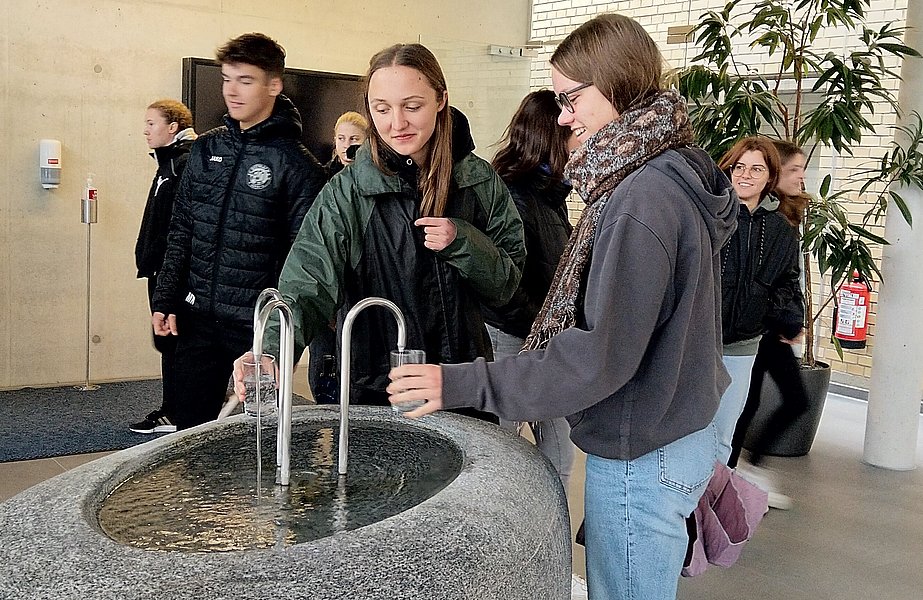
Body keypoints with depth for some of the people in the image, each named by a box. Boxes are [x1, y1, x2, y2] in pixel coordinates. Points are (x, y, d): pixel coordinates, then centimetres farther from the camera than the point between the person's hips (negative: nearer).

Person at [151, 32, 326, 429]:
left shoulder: (296, 164, -8)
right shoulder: (206, 148, 8)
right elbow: (181, 232, 12)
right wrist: (165, 302, 6)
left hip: (259, 326, -5)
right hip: (197, 321, 5)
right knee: (191, 432, 13)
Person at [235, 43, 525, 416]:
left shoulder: (480, 181, -4)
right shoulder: (346, 193, -11)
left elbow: (505, 286, 1)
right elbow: (308, 286, -21)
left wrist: (463, 243, -19)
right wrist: (271, 354, -40)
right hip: (374, 391, -2)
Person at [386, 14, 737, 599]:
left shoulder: (641, 199, -23)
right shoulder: (679, 172, 8)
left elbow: (600, 357, -25)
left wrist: (464, 384, -22)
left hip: (642, 457, -9)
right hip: (680, 432, 10)